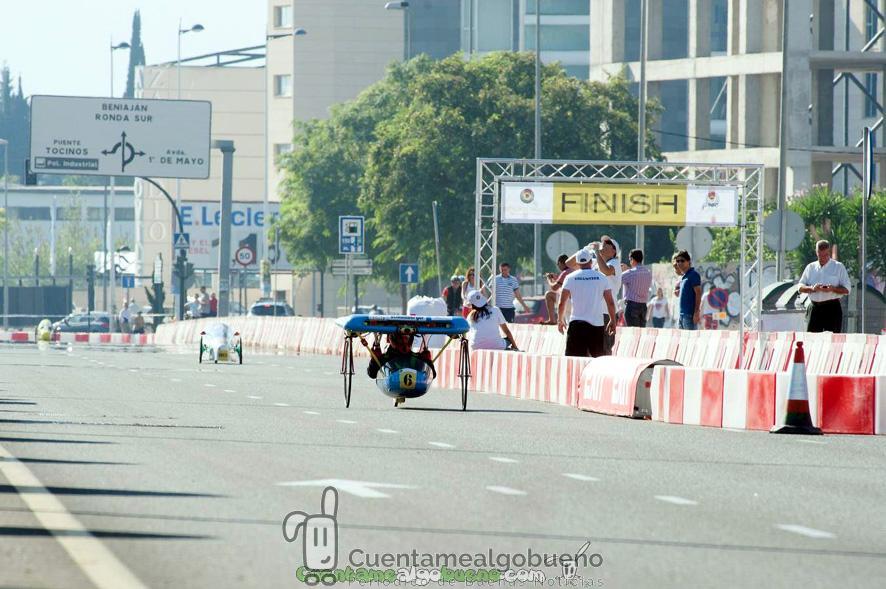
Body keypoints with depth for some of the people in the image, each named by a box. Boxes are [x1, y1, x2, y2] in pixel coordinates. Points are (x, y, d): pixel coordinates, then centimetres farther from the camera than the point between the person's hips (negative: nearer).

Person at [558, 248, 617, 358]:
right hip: (597, 324, 1)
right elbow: (610, 302, 4)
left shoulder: (570, 278, 1)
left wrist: (561, 320, 17)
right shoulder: (601, 278, 3)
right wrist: (613, 321, 16)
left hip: (577, 324, -1)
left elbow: (562, 303, 2)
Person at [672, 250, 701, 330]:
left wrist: (697, 312, -21)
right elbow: (676, 293, 27)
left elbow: (698, 293, -16)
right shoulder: (683, 277, 18)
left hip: (690, 314, -10)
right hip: (682, 314, 10)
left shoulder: (693, 275, -9)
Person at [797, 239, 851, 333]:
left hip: (832, 308, -3)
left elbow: (846, 290, 0)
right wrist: (812, 288, -12)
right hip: (815, 309, 3)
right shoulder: (810, 267, 14)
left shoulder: (838, 267, 4)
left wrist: (833, 289, -19)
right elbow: (801, 287, 9)